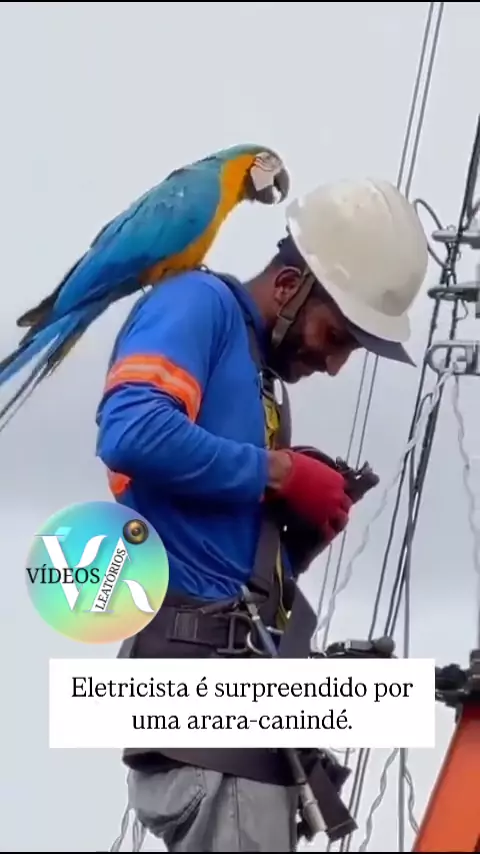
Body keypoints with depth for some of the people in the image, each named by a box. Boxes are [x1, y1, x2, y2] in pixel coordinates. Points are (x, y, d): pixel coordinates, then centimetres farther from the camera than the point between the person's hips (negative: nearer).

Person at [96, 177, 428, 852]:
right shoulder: (199, 304, -1)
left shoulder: (258, 370, 24)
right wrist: (280, 472, -11)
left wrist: (306, 521, 5)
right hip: (204, 662, -9)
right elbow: (132, 431, -21)